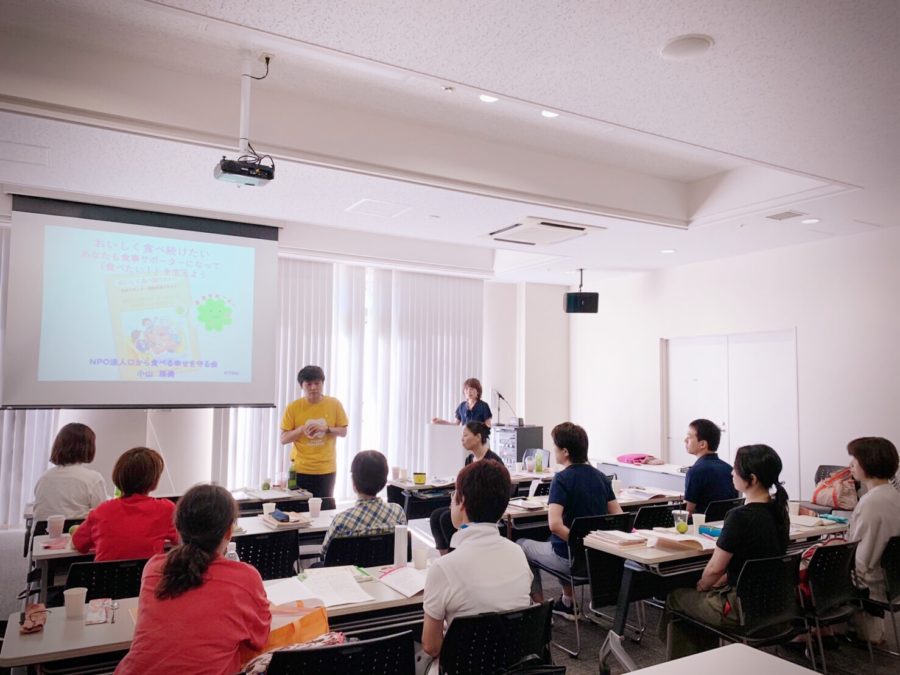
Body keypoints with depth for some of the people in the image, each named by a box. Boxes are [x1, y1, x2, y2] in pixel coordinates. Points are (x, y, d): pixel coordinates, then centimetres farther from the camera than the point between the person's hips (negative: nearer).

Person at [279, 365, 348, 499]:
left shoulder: (334, 404, -2)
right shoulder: (293, 407, -4)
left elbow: (343, 432, 3)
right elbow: (283, 439, -2)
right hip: (300, 469, 0)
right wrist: (301, 429, -19)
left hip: (327, 469, 1)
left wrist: (326, 429, -15)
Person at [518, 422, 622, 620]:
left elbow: (555, 525, -30)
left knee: (521, 546, 20)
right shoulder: (601, 477, 1)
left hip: (570, 558, -6)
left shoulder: (562, 479, -20)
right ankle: (568, 604, 38)